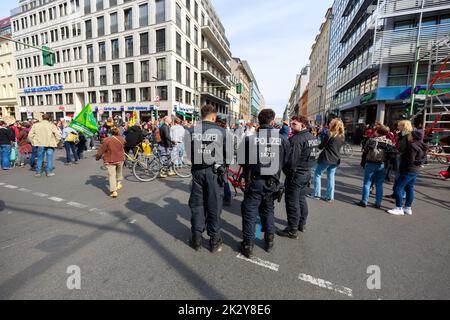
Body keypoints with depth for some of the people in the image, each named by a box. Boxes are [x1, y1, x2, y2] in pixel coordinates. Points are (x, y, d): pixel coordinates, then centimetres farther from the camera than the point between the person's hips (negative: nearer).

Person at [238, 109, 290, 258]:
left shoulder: (249, 138, -11)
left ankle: (248, 245, 19)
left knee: (250, 212, 10)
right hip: (272, 182, 3)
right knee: (268, 211, 21)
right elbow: (286, 162, 3)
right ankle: (269, 241, 35)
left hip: (254, 181, -2)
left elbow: (241, 161, -2)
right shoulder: (282, 139, -5)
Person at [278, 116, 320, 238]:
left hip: (296, 174, -9)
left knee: (292, 202, 2)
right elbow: (312, 156, 14)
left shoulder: (296, 139, -21)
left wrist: (285, 170, -9)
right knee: (301, 199, 21)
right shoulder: (312, 137, 8)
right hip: (307, 173, 9)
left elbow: (292, 160, -25)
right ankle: (302, 224, 36)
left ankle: (292, 230, 12)